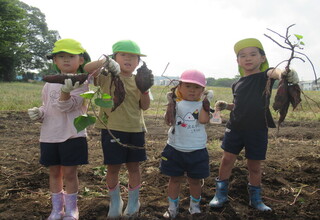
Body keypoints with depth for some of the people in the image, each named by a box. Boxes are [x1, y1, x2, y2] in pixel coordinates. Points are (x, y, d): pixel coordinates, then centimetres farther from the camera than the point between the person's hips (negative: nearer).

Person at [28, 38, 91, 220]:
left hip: (72, 136, -5)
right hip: (49, 135, 5)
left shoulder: (81, 83, -8)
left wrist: (66, 90, -38)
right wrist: (39, 112, -2)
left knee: (69, 173, 3)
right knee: (54, 172, 15)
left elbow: (66, 106, -19)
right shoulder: (50, 84, 9)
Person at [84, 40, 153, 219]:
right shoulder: (106, 77, -2)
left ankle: (133, 202, 32)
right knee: (113, 168, 9)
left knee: (134, 167, 12)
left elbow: (145, 106, 1)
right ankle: (115, 202, 32)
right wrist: (104, 61, -35)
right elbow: (86, 69, -19)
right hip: (112, 129, -2)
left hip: (135, 130, 2)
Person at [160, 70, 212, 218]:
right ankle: (172, 208, 30)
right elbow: (169, 121, -17)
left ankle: (195, 207, 36)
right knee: (175, 179, 13)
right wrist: (170, 103, -25)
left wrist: (205, 102, -17)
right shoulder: (177, 104, -3)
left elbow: (203, 120, -21)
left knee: (195, 180, 14)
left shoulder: (202, 105, -1)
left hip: (197, 151, 0)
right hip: (175, 149, 0)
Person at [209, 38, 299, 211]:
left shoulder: (264, 76, -6)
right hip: (235, 128, 3)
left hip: (258, 130, -3)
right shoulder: (237, 84, 7)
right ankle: (221, 194, 23)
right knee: (227, 160, 6)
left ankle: (255, 198, 31)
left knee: (254, 166, 10)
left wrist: (283, 73, -54)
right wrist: (225, 106, 2)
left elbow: (273, 72, -31)